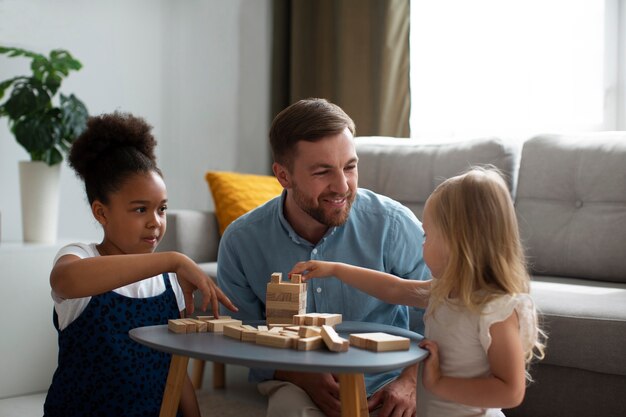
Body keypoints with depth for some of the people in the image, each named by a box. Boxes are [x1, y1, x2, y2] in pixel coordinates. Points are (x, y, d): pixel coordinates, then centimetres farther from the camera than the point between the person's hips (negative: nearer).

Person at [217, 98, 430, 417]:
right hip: (294, 383, -1)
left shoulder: (393, 225, -11)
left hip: (383, 383, 1)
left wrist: (410, 382, -20)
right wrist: (305, 377, -16)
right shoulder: (240, 241, -7)